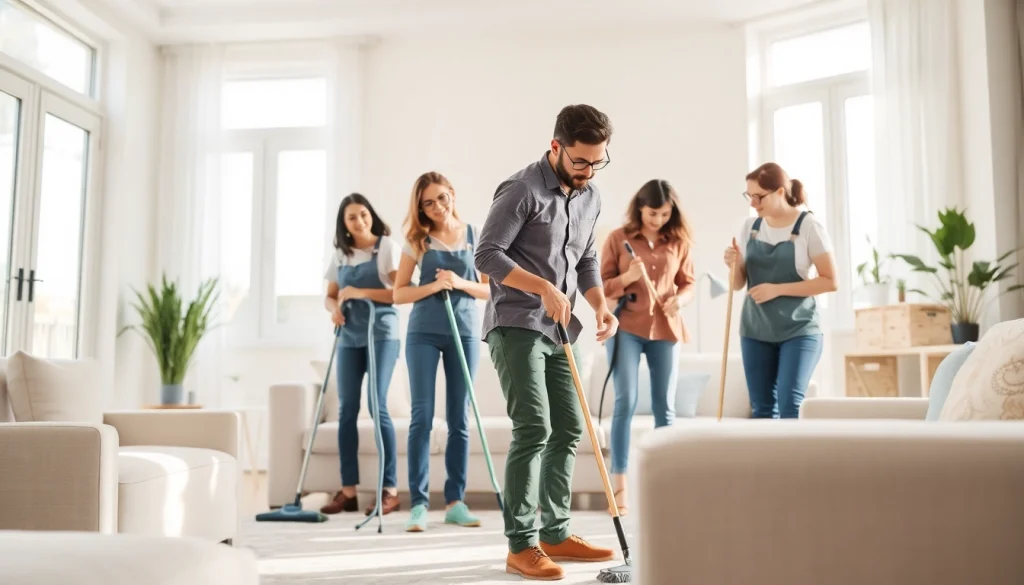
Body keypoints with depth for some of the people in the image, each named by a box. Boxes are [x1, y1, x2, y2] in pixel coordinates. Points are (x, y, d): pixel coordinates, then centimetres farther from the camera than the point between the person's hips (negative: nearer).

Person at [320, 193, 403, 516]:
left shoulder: (387, 246, -1)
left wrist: (361, 292, -14)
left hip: (381, 335, -5)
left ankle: (390, 489, -3)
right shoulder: (340, 254, 14)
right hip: (349, 337, 5)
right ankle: (348, 490, 8)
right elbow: (329, 295, 18)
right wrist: (334, 307, -4)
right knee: (347, 410, 2)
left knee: (377, 407, -10)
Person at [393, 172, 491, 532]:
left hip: (464, 332, 1)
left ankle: (455, 501, 11)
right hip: (424, 333, -1)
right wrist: (433, 286, -14)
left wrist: (461, 283, -12)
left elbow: (490, 289, 5)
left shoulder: (474, 236, 5)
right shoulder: (417, 240, 3)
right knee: (422, 416, -6)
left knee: (459, 418, 4)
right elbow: (399, 293, 1)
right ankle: (419, 503, -2)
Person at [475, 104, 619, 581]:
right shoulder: (521, 190, -11)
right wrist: (543, 287, -21)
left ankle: (555, 533, 20)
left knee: (568, 429, 9)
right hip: (516, 326, -8)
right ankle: (521, 545, -6)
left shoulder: (590, 198, 12)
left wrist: (600, 305, 2)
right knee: (533, 429, -14)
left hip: (557, 332, 8)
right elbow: (487, 254, -15)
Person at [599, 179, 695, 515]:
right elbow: (600, 286, 1)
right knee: (625, 402, -8)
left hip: (665, 329, 3)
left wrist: (680, 299, -10)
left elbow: (688, 284, 12)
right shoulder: (618, 238, 0)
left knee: (665, 407, 6)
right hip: (626, 327, -3)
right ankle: (619, 485, -2)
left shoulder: (678, 241, 6)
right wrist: (627, 277, -18)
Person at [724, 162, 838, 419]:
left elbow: (830, 281, -11)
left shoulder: (809, 226, -9)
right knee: (762, 409, 6)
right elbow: (738, 284, 10)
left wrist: (777, 289, -18)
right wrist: (734, 266, -13)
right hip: (755, 331, 5)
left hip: (799, 331, -4)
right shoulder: (750, 227, 5)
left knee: (790, 405, -14)